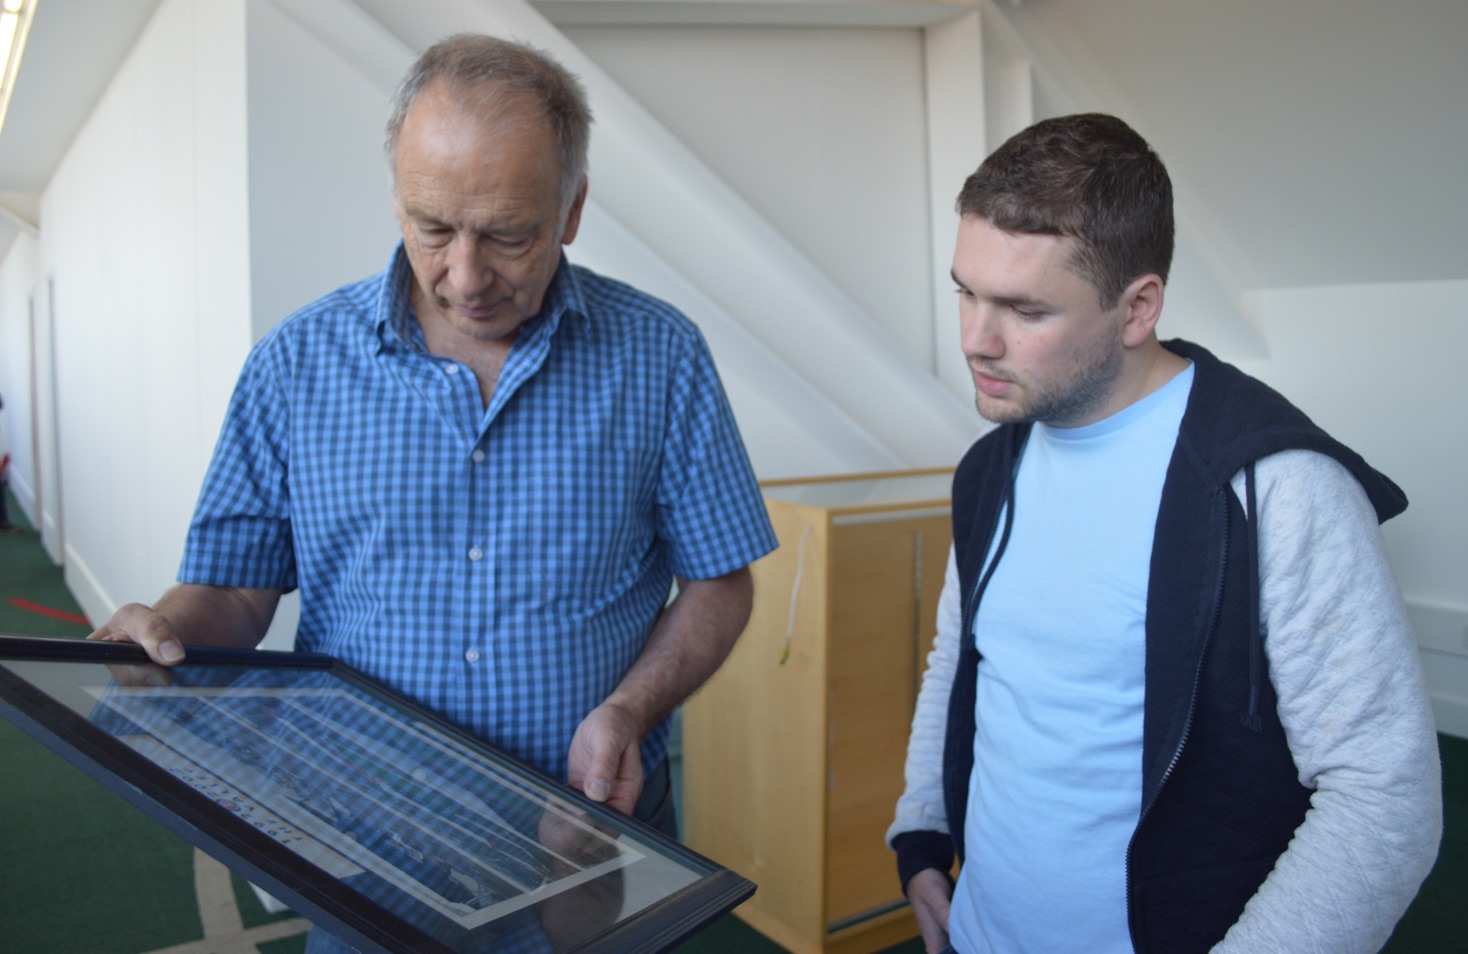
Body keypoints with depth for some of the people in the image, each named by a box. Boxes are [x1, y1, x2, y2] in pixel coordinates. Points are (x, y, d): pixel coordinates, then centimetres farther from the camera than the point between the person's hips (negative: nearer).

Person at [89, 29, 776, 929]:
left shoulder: (660, 357, -8)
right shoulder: (298, 363, -5)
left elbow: (718, 583, -3)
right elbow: (236, 581, 1)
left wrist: (626, 711, -17)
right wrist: (166, 629, -21)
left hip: (597, 825, 0)